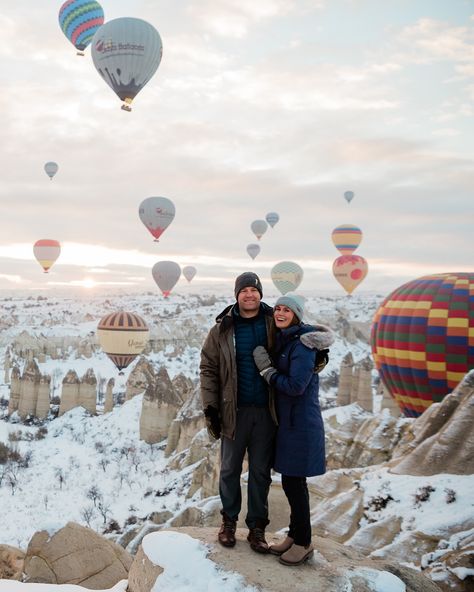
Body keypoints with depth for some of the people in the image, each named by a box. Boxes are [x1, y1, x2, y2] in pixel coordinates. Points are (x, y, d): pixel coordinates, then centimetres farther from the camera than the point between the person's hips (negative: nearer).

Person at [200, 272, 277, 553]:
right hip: (235, 410, 0)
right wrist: (210, 406, -4)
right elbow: (208, 368, 1)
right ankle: (229, 520, 30)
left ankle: (257, 527, 23)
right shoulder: (223, 329, -1)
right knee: (230, 469, 11)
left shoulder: (274, 324, -1)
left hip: (266, 411, 0)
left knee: (261, 471, 10)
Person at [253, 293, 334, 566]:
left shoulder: (303, 345, -18)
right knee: (289, 480, 15)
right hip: (287, 420, 8)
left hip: (300, 422, -8)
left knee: (294, 481, 0)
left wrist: (266, 369, -14)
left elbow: (295, 386, -23)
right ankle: (294, 535, 29)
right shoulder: (282, 340, 10)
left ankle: (304, 543, 16)